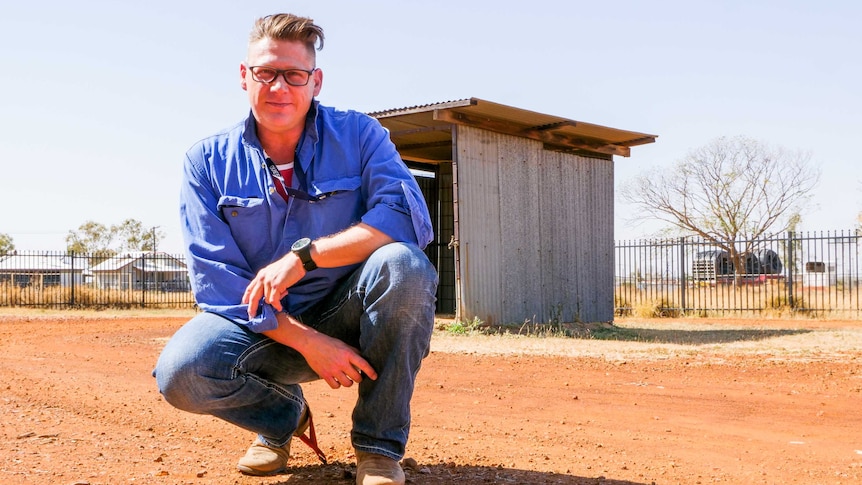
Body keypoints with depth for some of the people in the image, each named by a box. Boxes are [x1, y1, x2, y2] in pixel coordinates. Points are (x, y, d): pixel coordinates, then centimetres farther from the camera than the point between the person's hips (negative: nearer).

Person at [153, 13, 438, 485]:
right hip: (261, 324, 1)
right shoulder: (207, 160, -4)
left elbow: (410, 218, -21)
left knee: (402, 265, -32)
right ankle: (283, 414, 6)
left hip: (347, 317, 0)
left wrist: (305, 255, -30)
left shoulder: (358, 135, -5)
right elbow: (215, 278, -12)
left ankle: (379, 444, -12)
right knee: (180, 371, -29)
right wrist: (306, 341, -23)